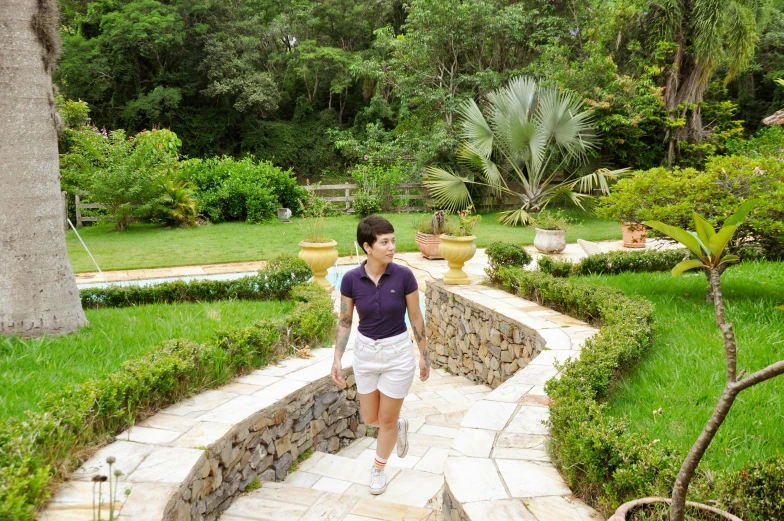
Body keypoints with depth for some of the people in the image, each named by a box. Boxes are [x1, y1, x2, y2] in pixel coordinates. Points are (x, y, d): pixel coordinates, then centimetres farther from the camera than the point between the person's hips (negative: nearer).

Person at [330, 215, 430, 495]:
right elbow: (345, 321, 0)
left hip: (398, 352, -2)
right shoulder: (351, 279, -12)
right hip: (365, 352, 2)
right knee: (369, 418, 16)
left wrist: (424, 355, 0)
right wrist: (337, 359, -3)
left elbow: (416, 318, -6)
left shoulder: (404, 275, -16)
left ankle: (378, 469, 34)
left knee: (386, 419, 9)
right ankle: (400, 426, 49)